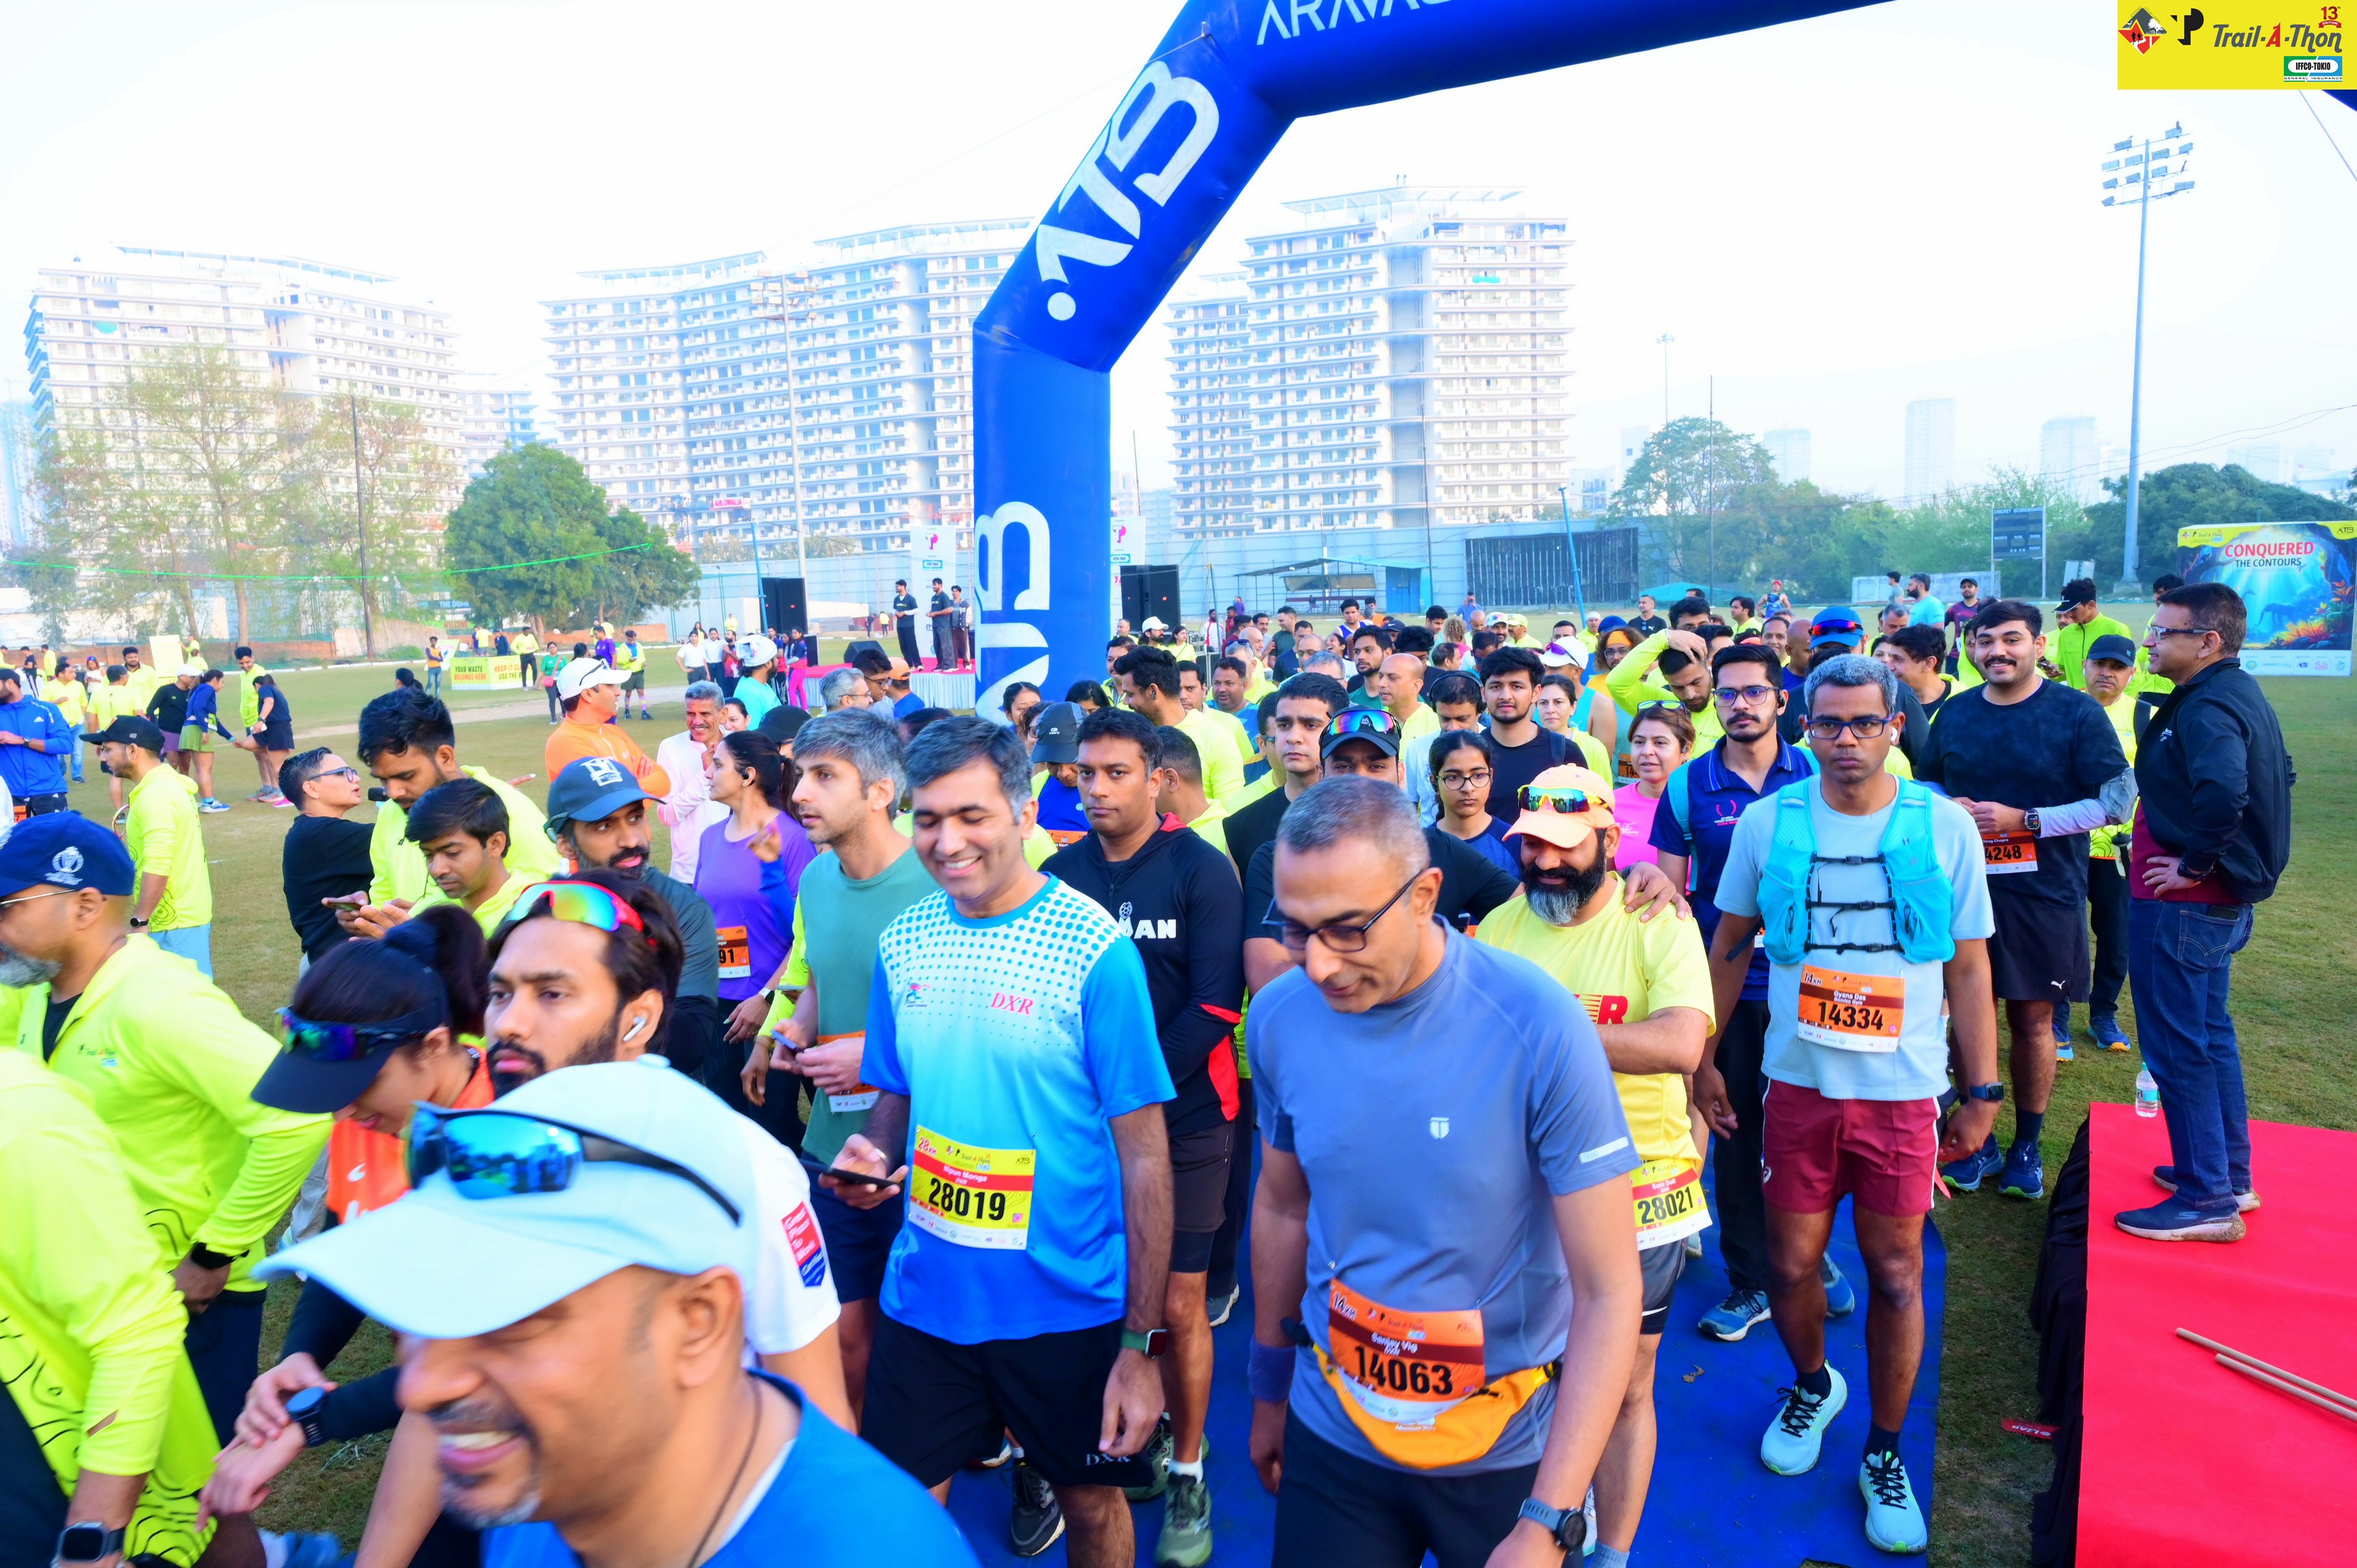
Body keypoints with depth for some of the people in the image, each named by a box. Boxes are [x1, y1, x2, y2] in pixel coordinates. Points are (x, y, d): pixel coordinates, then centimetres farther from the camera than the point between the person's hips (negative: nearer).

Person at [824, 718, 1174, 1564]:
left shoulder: (1095, 948, -16)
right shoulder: (902, 943, -1)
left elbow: (1143, 1154, -12)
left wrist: (1140, 1343, -12)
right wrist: (871, 1158, -10)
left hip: (1068, 1305, -3)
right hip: (925, 1295, 4)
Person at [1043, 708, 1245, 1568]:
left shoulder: (1202, 870, -7)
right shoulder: (1059, 872, 2)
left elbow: (1215, 1003, -11)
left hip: (1184, 1118, -3)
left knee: (1178, 1303, 4)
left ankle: (1187, 1469, 25)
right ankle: (1145, 1431, 36)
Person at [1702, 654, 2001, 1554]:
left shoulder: (1946, 827, -4)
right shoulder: (1768, 822, -3)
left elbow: (1968, 968, 2)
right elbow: (1731, 947, 6)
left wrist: (1981, 1092, 2)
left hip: (1904, 1090, 0)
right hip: (1799, 1083, 1)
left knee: (1896, 1275, 9)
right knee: (1790, 1265, 10)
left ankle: (1884, 1453, 31)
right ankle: (1812, 1387, 41)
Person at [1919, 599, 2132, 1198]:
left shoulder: (2076, 711, -4)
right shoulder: (1954, 712, 7)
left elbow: (2118, 798, -8)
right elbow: (1926, 784, 18)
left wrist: (2024, 820, -17)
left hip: (2044, 895, -3)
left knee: (2033, 1019, 7)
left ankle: (2026, 1146, 24)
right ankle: (1978, 1142, 23)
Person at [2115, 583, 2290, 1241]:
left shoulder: (2208, 707, -21)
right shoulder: (2239, 694, 11)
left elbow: (2224, 791, -40)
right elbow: (2271, 777, 24)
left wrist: (2194, 864, -26)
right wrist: (2209, 862, 18)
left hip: (2182, 903, -11)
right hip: (2225, 898, 11)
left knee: (2177, 1049, -1)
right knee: (2209, 1035, 21)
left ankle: (2206, 1200, 8)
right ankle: (2230, 1175, 33)